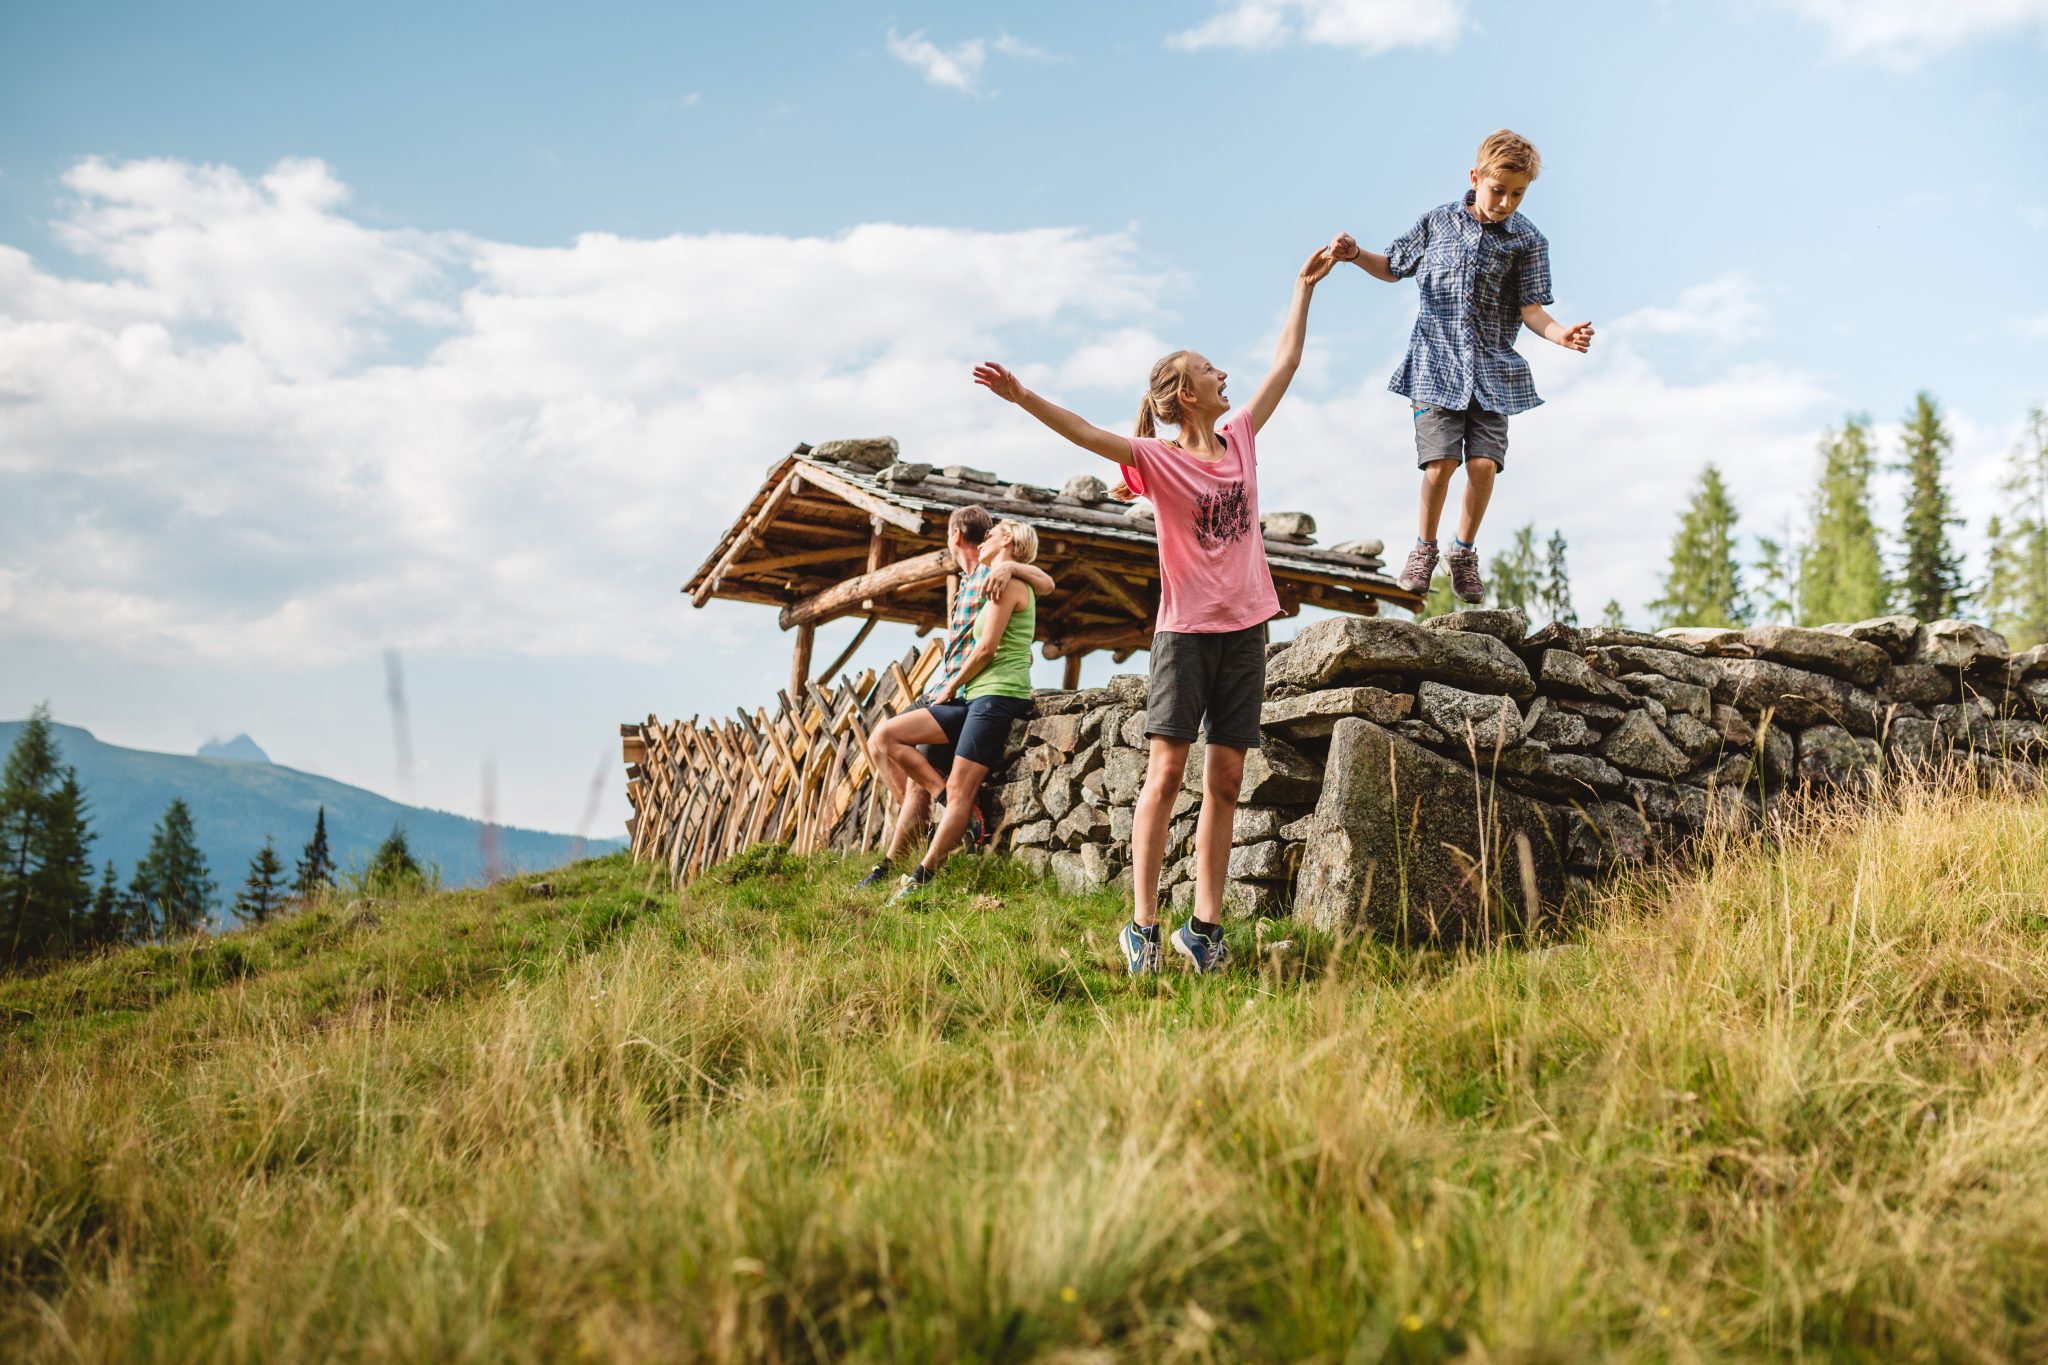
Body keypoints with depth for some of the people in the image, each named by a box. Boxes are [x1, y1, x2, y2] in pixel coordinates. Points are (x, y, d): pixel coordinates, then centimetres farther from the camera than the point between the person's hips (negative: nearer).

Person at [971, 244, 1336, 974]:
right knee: (1166, 771, -9)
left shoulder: (1240, 437, 9)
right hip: (1185, 627, -5)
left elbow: (1286, 361, 20)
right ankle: (1142, 924, -6)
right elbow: (1087, 434, -23)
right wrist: (1024, 398, -38)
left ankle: (1205, 926, 8)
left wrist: (1304, 286, 27)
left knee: (1224, 781, 4)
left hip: (1245, 626, 5)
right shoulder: (1161, 460, -7)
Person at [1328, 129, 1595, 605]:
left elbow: (1530, 309, -2)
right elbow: (1393, 267, 18)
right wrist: (1356, 255, -1)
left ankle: (1464, 551, 14)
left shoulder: (1528, 240, 2)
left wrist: (1560, 333, -22)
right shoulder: (1437, 222, 5)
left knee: (1483, 463, -9)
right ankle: (1424, 548, 12)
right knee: (1439, 463, -12)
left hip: (1493, 370, 1)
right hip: (1437, 364, -1)